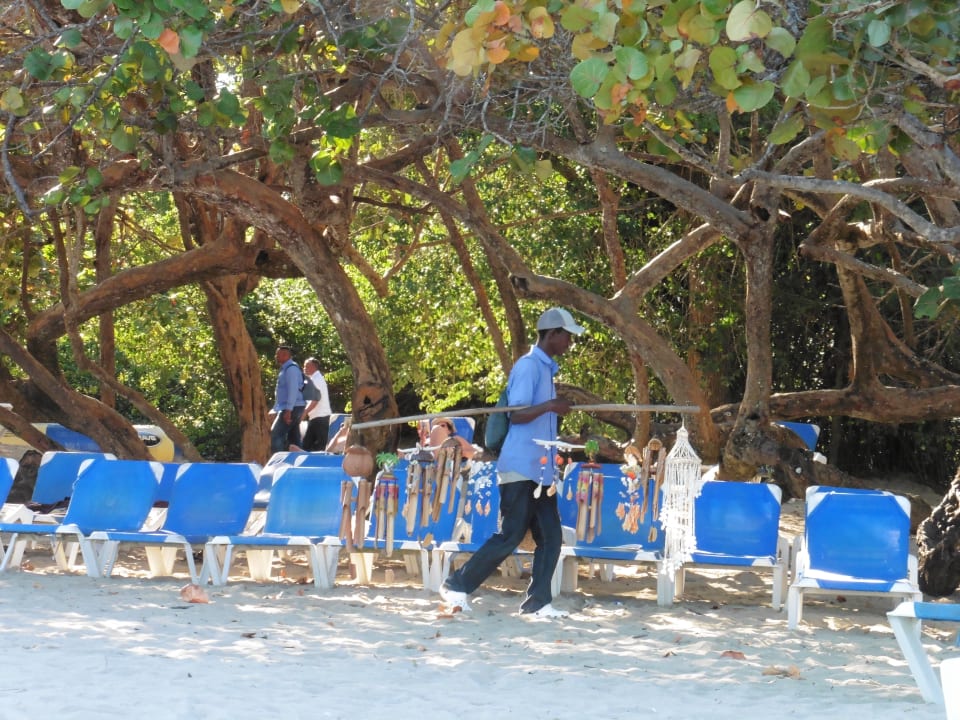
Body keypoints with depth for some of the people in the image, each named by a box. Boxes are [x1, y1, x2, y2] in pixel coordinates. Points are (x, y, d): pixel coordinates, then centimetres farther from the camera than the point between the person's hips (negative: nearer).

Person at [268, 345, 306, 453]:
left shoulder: (291, 368, -12)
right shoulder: (285, 369, 18)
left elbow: (293, 390, -21)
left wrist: (288, 410, -25)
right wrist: (275, 410, 22)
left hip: (292, 408, -10)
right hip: (289, 408, 10)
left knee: (275, 434, -13)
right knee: (293, 438, 8)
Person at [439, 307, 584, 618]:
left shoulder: (546, 368, 16)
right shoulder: (528, 366, -11)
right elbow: (516, 414, -18)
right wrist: (548, 406, -31)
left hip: (541, 470, 9)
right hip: (521, 468, -9)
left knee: (551, 537, 2)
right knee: (510, 537, -6)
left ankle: (537, 602, 4)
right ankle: (457, 586, 4)